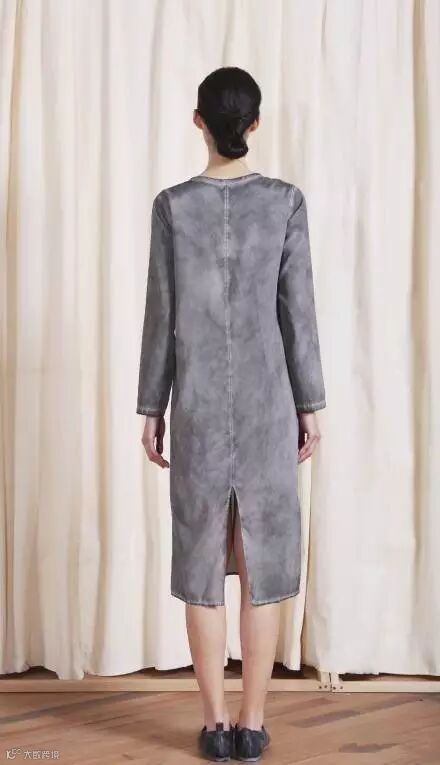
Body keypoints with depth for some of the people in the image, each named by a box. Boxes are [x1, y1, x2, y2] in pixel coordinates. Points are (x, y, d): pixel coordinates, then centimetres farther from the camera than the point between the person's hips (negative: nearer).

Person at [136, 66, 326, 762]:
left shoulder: (173, 205, -3)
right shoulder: (286, 201, -3)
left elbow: (161, 315, -1)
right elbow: (299, 311, -2)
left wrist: (152, 409, 7)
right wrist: (311, 404, 5)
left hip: (198, 403, 0)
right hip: (266, 402, 0)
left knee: (201, 560, 7)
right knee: (264, 557, 6)